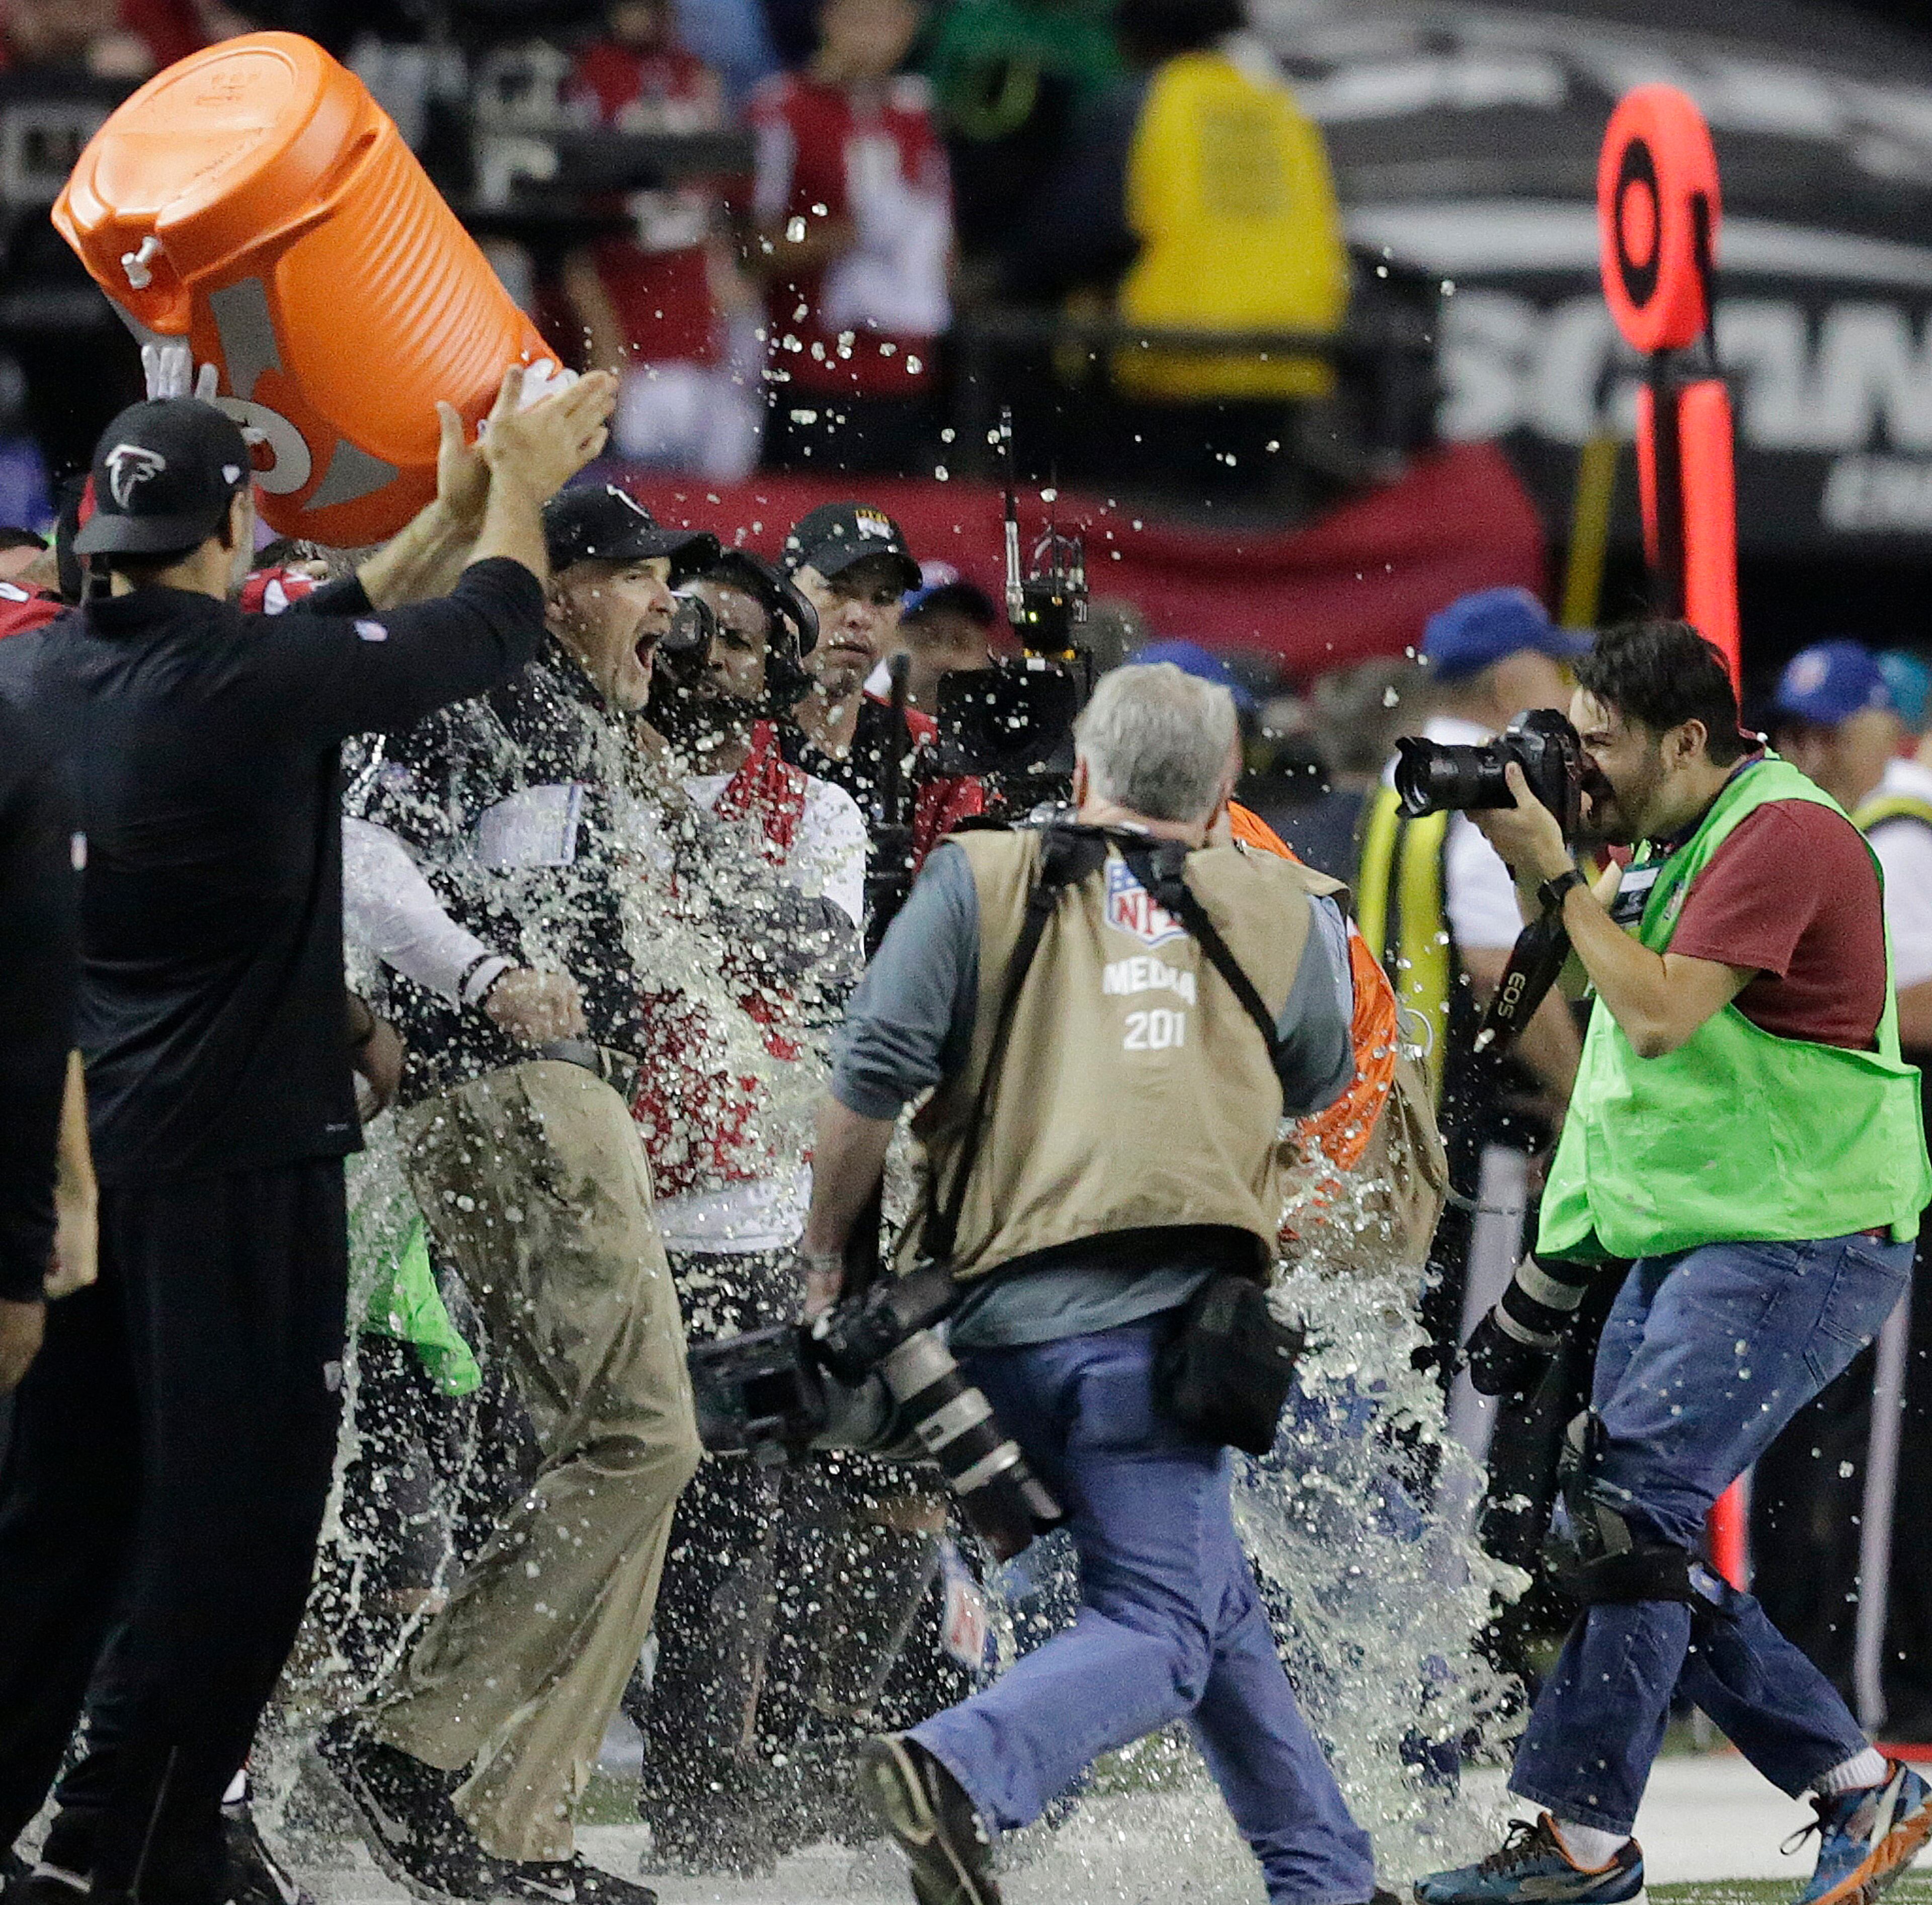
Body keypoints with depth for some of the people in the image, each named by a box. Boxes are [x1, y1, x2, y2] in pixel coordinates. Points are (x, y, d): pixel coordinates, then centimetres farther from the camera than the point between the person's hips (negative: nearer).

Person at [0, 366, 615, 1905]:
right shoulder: (245, 678, -16)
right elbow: (495, 632, -1)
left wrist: (442, 523, 25)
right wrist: (516, 487, 18)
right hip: (239, 1157, -7)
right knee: (234, 1512, -1)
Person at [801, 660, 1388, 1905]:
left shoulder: (982, 882, 8)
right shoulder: (1281, 910, 12)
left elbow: (873, 1077, -1)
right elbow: (1319, 1085, 30)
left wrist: (829, 1254, 11)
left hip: (998, 1306, 3)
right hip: (1155, 1315, -3)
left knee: (1215, 1602, 18)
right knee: (1161, 1629, -5)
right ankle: (962, 1771, -32)